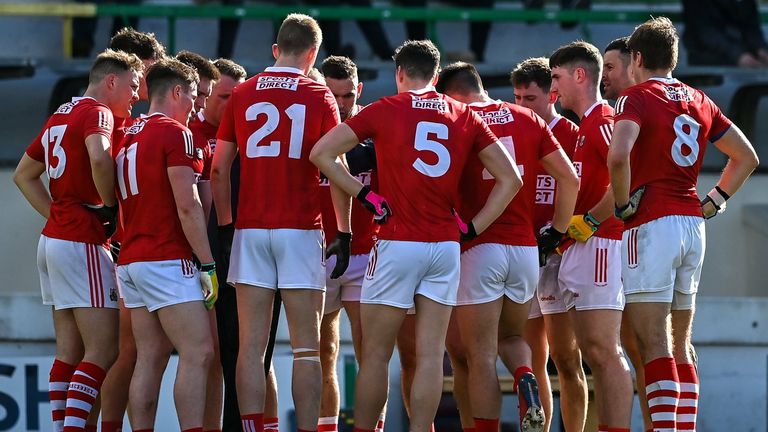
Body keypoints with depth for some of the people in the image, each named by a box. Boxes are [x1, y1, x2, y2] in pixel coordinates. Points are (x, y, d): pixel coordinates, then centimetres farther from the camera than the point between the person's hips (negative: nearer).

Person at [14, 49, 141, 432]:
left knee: (69, 352, 10)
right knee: (103, 351, -10)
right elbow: (99, 158, -30)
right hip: (82, 242, -9)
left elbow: (24, 175, 28)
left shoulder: (61, 115, 19)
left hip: (53, 238, 9)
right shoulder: (96, 112, -8)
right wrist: (110, 206, -14)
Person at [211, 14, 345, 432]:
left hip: (250, 229, 2)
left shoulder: (241, 95, 8)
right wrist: (343, 232, 1)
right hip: (300, 230, -2)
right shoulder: (318, 97, 1)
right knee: (306, 347, 1)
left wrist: (225, 224, 17)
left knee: (251, 346, 1)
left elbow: (219, 169, 8)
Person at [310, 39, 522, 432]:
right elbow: (510, 179, 10)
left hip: (397, 245, -3)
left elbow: (321, 153, -4)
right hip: (446, 247, 3)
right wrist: (473, 228, 10)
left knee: (375, 355, 4)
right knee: (430, 355, 2)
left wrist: (363, 194, 0)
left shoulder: (386, 110, 0)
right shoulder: (464, 116, 10)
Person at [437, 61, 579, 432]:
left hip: (478, 249, -4)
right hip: (525, 248, 4)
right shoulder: (527, 119, 10)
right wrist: (557, 231, 16)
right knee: (511, 338, 22)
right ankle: (526, 381, -9)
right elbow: (569, 178, 7)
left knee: (480, 358, 1)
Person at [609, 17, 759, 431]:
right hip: (693, 226, 7)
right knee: (680, 344, 13)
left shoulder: (636, 98, -7)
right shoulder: (699, 102, 14)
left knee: (654, 345, -9)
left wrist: (623, 203, -11)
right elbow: (746, 157, 22)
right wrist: (713, 203, 21)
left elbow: (618, 155, -26)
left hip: (651, 225, -7)